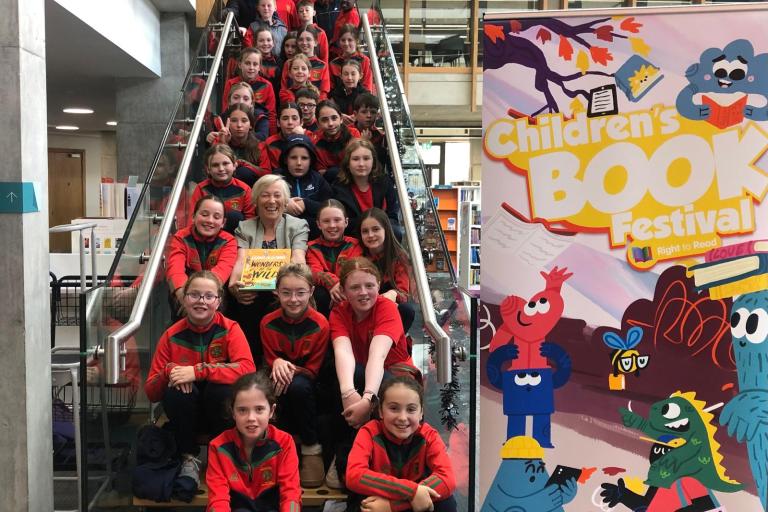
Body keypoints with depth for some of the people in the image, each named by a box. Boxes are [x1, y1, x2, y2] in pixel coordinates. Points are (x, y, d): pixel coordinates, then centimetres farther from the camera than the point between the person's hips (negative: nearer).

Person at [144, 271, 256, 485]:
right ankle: (189, 458, -7)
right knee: (175, 390, -28)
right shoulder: (172, 336, -5)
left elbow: (247, 369, -30)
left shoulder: (230, 329, -11)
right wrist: (169, 372, -26)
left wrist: (197, 371, -34)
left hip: (221, 413, -1)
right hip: (187, 417, 2)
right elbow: (151, 392, -4)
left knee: (221, 387, -32)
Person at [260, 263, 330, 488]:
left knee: (298, 386, -37)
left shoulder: (320, 324, -13)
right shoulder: (269, 323, -5)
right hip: (280, 383, 2)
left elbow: (313, 369, -7)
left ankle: (312, 448, -17)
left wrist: (292, 370, -28)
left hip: (307, 382, -2)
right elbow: (270, 360, 2)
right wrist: (277, 363, -23)